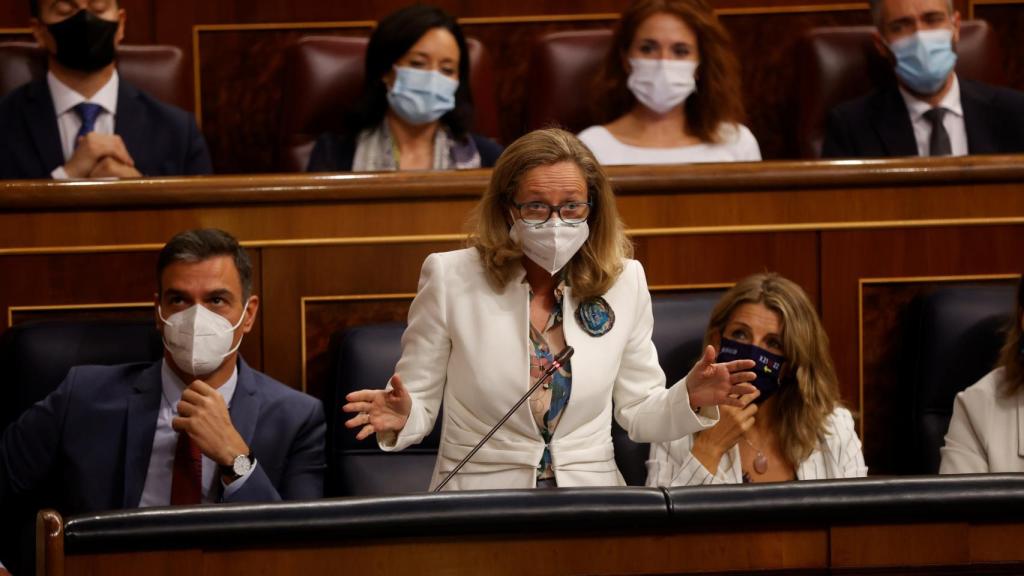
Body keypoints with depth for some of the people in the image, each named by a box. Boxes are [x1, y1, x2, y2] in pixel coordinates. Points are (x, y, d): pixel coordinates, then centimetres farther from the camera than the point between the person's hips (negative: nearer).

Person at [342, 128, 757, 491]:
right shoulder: (451, 278, -2)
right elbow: (420, 402, 3)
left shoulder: (624, 282, 6)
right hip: (478, 498, -1)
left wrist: (691, 400, -5)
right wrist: (400, 417, -19)